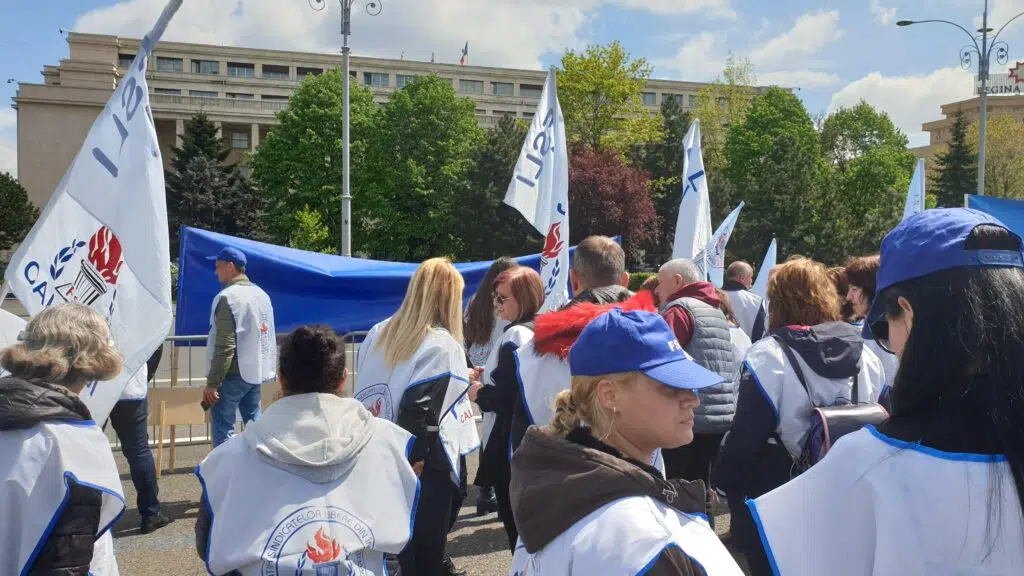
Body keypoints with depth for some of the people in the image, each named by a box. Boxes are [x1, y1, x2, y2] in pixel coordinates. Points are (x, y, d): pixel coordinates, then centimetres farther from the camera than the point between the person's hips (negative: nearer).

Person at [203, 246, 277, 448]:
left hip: (233, 375, -8)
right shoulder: (262, 294, 11)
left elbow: (225, 346, -19)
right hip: (256, 372, 8)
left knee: (223, 431, -1)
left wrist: (212, 383, -16)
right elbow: (269, 338, 15)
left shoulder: (227, 297, -13)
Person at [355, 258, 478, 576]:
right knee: (425, 550, 6)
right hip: (426, 462, -7)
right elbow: (418, 410, -21)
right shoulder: (441, 345, -15)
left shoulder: (379, 334, 8)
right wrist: (413, 463, -17)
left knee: (409, 544, 20)